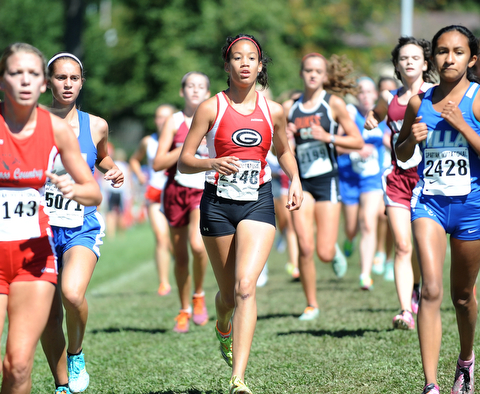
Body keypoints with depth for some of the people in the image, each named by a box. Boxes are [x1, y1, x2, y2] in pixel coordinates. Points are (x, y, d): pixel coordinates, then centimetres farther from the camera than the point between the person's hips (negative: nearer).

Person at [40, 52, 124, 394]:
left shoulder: (95, 126, 3)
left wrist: (113, 171, 4)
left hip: (83, 228, 0)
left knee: (72, 294, -27)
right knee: (48, 318, 2)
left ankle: (77, 354, 1)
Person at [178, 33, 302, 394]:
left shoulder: (273, 111, 3)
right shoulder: (211, 108, -4)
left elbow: (283, 151, 22)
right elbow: (184, 161, -4)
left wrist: (295, 181, 4)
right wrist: (213, 164, -24)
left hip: (258, 202, 0)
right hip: (218, 203, 0)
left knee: (246, 285, -19)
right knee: (228, 292, 11)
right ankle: (223, 328, 50)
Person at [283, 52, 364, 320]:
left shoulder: (334, 104, -2)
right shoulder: (290, 107, 7)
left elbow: (358, 142, -3)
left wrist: (328, 137, -15)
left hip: (327, 179, -2)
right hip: (301, 180, 2)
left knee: (324, 253, -6)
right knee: (305, 249, -9)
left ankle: (335, 252, 33)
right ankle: (312, 305, 7)